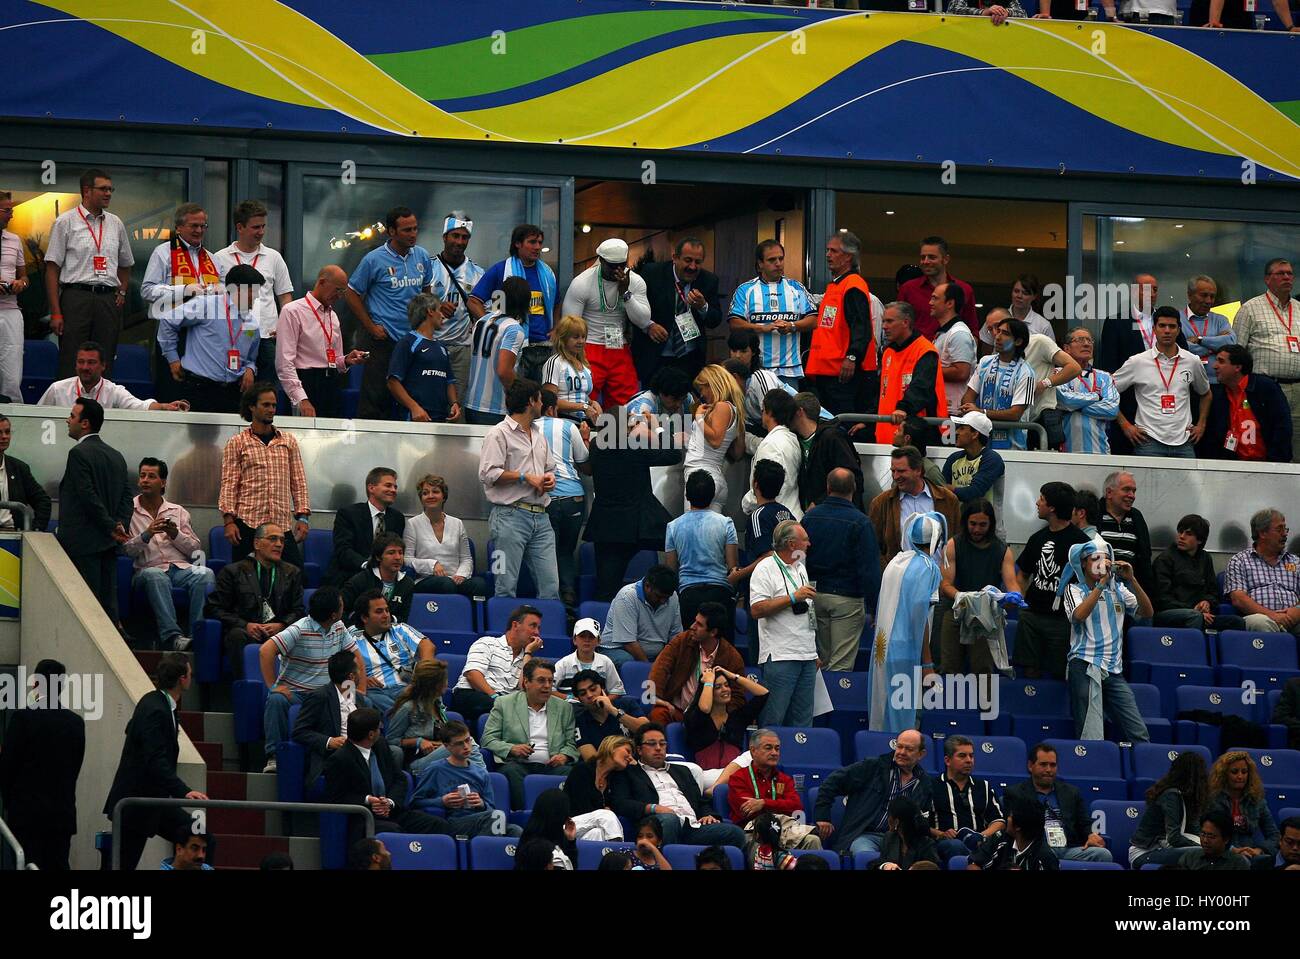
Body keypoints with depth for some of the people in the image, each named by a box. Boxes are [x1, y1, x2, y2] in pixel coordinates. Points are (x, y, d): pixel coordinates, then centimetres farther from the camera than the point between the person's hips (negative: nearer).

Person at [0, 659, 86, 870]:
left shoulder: (22, 718, -11)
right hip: (63, 812, 4)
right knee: (58, 867, 5)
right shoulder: (76, 722, 3)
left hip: (27, 812, -4)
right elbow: (75, 767, 9)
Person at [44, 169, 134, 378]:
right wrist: (56, 312, -10)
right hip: (76, 296, -4)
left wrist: (122, 292, 9)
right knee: (71, 366, -8)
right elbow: (52, 269, -3)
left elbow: (125, 265, 27)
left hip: (109, 299, 5)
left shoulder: (116, 224, 14)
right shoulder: (65, 222, 0)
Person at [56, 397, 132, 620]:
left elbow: (88, 497, -16)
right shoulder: (116, 456, 15)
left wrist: (112, 528, -11)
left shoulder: (79, 453, -10)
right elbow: (127, 495, 11)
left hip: (84, 543, -8)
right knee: (108, 602, 8)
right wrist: (120, 525, 0)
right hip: (108, 544, 8)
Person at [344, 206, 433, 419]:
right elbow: (351, 294, -2)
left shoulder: (422, 257, 7)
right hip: (383, 338, -5)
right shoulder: (374, 260, -8)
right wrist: (371, 327, -6)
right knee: (375, 396, -5)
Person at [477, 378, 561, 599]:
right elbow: (488, 474, -13)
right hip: (511, 516, -7)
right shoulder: (499, 434, -2)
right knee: (506, 586, -7)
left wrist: (549, 479, 8)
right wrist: (525, 477, -11)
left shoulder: (539, 436, 23)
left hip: (540, 516, 7)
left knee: (550, 587, -1)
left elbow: (549, 469, 32)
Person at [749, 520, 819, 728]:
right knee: (773, 720, -8)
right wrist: (793, 597, -18)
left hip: (807, 655, 8)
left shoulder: (800, 569, 19)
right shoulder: (765, 569, -7)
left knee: (802, 722, 7)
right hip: (780, 656, -8)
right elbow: (757, 610, -18)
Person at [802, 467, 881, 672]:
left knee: (821, 662, 15)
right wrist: (874, 607, -8)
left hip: (815, 593, 5)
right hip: (847, 597, -5)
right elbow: (870, 570, -13)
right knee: (841, 664, -5)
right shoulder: (860, 523, -12)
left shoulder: (810, 517, 3)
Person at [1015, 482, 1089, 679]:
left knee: (1060, 674, -4)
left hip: (1061, 618, -6)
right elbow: (1023, 574, 23)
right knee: (1029, 670, 5)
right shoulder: (1038, 538, 14)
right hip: (1031, 614, 6)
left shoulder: (1079, 541, -7)